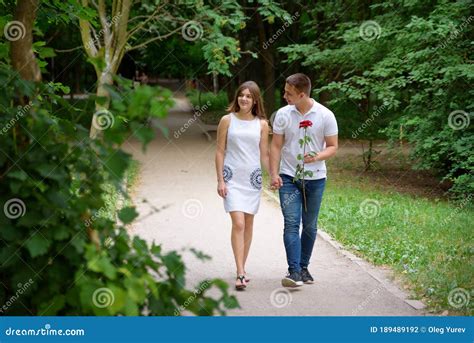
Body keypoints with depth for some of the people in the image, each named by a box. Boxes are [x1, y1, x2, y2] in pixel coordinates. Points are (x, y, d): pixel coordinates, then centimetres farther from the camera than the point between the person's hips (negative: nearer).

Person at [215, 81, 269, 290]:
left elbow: (264, 154, 8)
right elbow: (220, 151, 2)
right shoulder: (227, 120, 0)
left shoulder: (261, 124, 5)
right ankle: (240, 273, -16)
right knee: (238, 223, -14)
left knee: (248, 224, 9)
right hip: (232, 178, -3)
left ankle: (242, 268, 24)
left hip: (253, 178, 3)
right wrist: (220, 180, -4)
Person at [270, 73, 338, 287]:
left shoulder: (325, 116, -6)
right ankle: (294, 272, -15)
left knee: (310, 226, 10)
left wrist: (317, 157, -21)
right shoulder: (283, 115, -1)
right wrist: (274, 174, -6)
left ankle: (303, 267, 23)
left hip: (315, 179, 0)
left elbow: (333, 147, -1)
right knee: (291, 224, -11)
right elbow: (276, 146, 3)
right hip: (289, 177, 0)